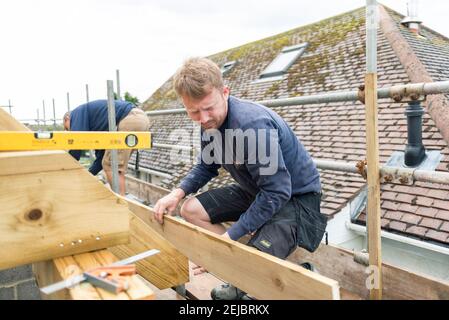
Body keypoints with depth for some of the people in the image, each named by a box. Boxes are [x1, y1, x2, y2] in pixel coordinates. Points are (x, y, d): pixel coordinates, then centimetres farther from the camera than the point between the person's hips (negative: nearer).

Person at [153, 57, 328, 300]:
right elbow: (206, 167, 9)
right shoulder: (211, 122, -6)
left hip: (295, 196, -8)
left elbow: (277, 192, -31)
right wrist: (178, 193, -9)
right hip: (257, 190, 9)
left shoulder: (252, 125, -33)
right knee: (191, 210, 2)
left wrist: (230, 235, -28)